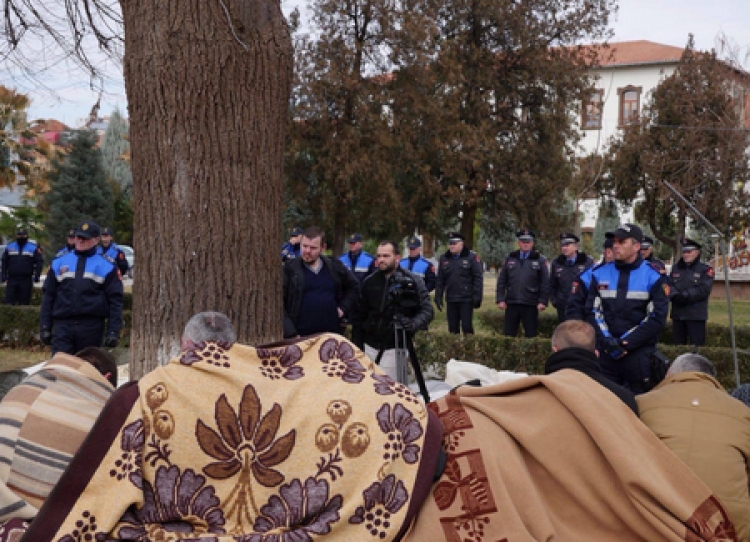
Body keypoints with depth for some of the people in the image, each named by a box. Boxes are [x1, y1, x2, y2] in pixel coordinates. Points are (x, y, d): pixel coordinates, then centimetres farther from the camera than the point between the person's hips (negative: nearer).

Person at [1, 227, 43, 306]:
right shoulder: (9, 247, 10)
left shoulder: (34, 248, 2)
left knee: (24, 302, 2)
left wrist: (36, 275, -8)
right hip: (12, 279, 2)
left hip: (26, 280, -2)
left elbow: (39, 261, -1)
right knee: (9, 302, -2)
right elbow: (4, 262, 14)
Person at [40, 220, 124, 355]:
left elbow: (115, 301, 0)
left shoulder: (107, 267, 3)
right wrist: (45, 327, 7)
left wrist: (113, 332, -7)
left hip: (91, 327, -2)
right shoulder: (59, 263, 12)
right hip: (62, 325, 2)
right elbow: (48, 296, 14)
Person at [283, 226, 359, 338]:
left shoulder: (335, 267, 7)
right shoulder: (289, 269, -3)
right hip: (300, 338, -3)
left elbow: (353, 287, 24)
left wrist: (343, 308, 9)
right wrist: (291, 334, -13)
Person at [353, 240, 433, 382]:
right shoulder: (369, 282, 11)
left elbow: (427, 311, -6)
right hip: (369, 347, 4)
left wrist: (413, 324, -27)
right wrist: (357, 348, 11)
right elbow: (359, 318, 16)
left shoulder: (412, 281, -1)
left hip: (394, 349, -4)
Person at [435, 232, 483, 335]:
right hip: (451, 299, 4)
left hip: (466, 299, -4)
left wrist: (477, 297, -12)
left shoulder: (471, 257, -3)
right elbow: (439, 280, 13)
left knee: (467, 326, -5)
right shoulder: (444, 259, 10)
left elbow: (478, 278, -6)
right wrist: (438, 297, 7)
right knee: (453, 328, 9)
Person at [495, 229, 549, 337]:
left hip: (531, 305, -2)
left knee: (531, 334, 3)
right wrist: (500, 299, 1)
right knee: (508, 334, 6)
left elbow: (545, 283, 0)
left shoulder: (540, 260, 3)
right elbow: (501, 281, 8)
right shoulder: (509, 259, 10)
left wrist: (543, 301, -8)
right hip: (511, 304, 2)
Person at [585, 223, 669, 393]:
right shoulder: (600, 274, 7)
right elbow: (593, 311, 5)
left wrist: (626, 343, -12)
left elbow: (657, 318, -7)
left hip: (639, 352, -3)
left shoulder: (653, 277, -3)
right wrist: (607, 340, -10)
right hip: (606, 352, 3)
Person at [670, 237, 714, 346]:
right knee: (678, 345, 13)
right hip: (677, 314, 5)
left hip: (696, 315, -5)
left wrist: (685, 296, -19)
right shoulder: (675, 268, 14)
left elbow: (703, 289, -13)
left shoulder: (706, 269, 0)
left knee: (696, 346, -4)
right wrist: (676, 296, -18)